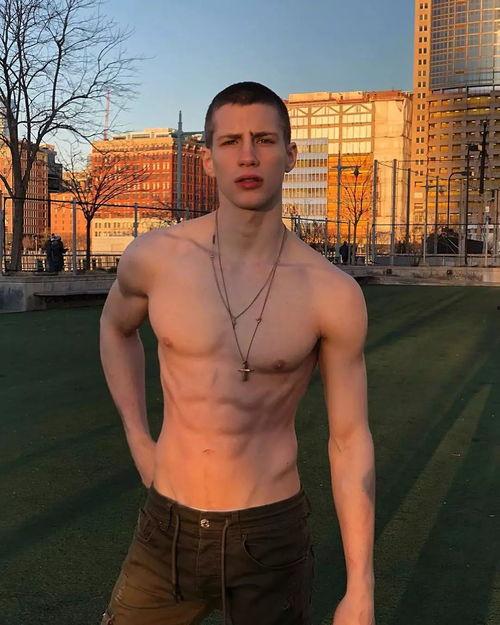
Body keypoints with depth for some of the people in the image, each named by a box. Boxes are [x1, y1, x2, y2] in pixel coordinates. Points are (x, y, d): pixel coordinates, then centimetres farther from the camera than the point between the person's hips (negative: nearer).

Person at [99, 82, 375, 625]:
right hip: (168, 530, 2)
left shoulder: (334, 294, -13)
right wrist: (138, 441, 8)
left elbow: (350, 442, -5)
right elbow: (115, 325, 15)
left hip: (268, 539, -1)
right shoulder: (155, 256, -9)